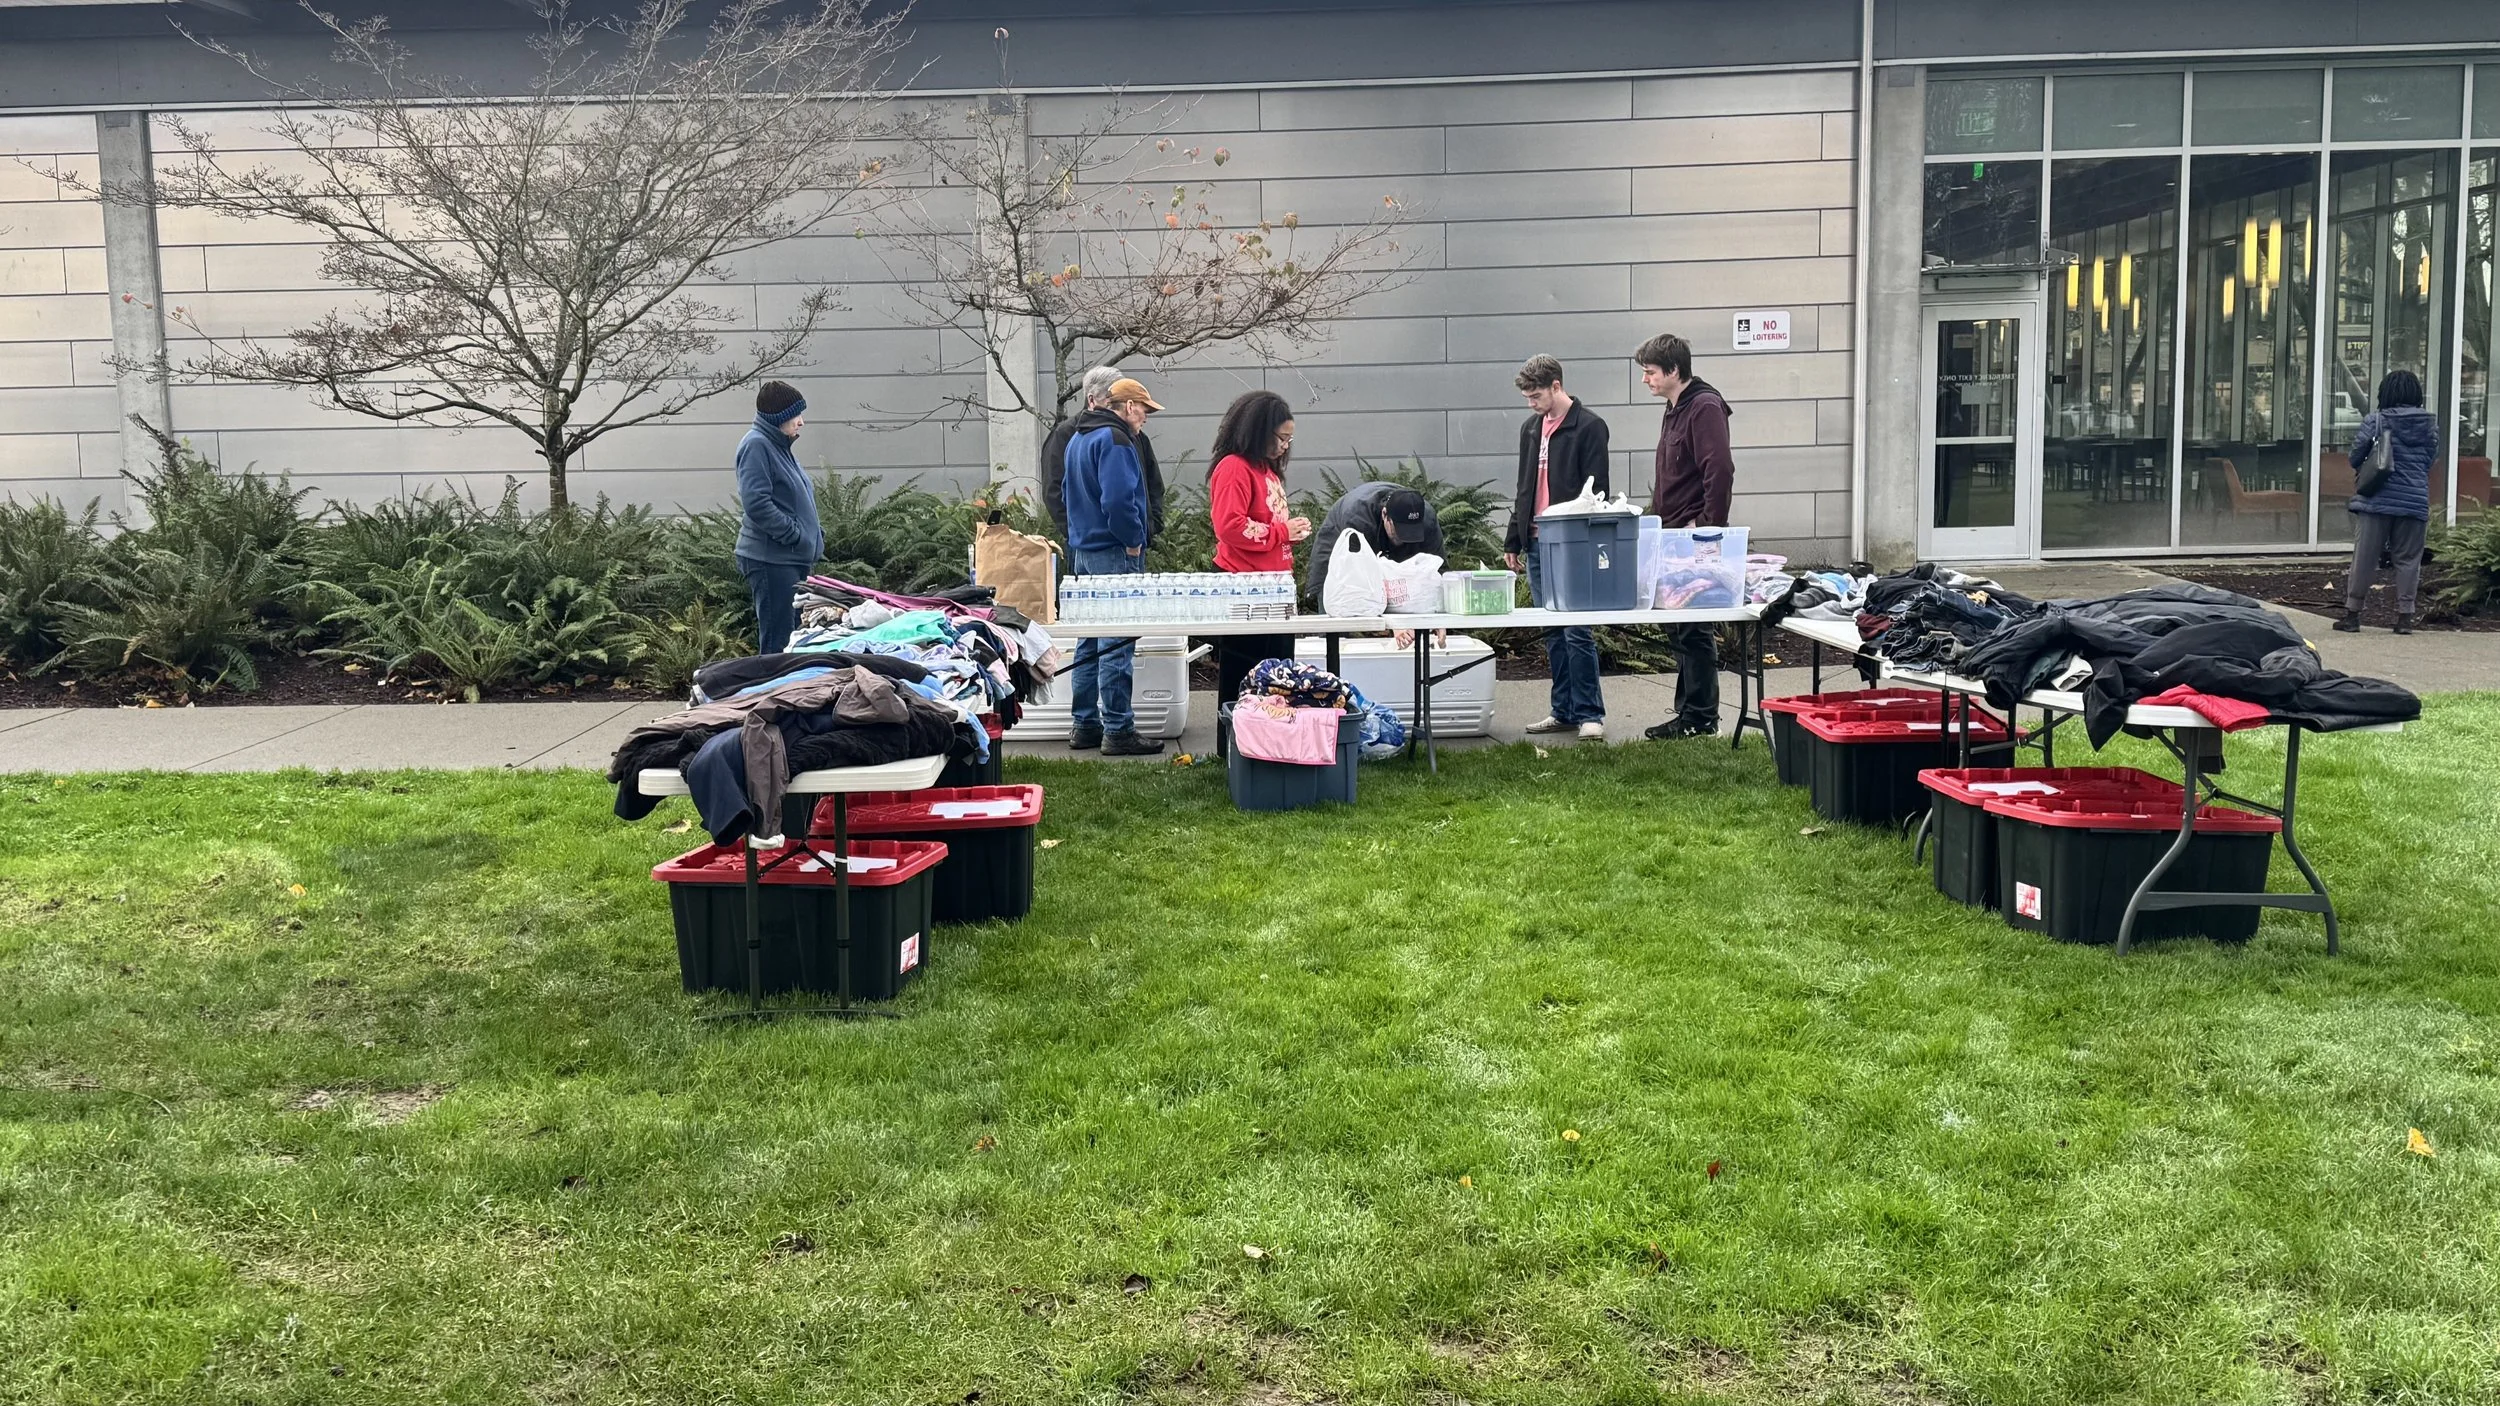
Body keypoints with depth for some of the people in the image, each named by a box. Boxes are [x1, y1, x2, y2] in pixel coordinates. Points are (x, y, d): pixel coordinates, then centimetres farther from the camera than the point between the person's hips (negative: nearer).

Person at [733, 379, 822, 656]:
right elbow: (756, 504, -22)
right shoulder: (756, 445, -12)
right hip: (771, 560, -10)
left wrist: (814, 533, 14)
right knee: (778, 643, -10)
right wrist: (795, 534, -18)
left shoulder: (779, 446, 18)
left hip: (793, 559, 10)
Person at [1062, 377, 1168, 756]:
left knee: (1090, 642, 15)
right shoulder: (1115, 440, -15)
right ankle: (1117, 731, -5)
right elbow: (1119, 499, -25)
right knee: (1117, 646, -7)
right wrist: (1133, 541, -14)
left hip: (1083, 550, 10)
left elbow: (1067, 490, 25)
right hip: (1114, 554, -10)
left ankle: (1084, 724, 19)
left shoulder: (1078, 439, 16)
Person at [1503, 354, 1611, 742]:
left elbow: (1597, 491, -9)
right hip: (1537, 544, 7)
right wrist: (1513, 540, 18)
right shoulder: (1530, 428, 16)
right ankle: (1564, 711, 15)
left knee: (1577, 632, -7)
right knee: (1552, 632, 9)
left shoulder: (1588, 428, -6)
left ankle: (1589, 713, -1)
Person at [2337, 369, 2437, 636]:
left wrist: (2361, 470, 19)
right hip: (2415, 501, 2)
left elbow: (2355, 455, -2)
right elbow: (2431, 458, 9)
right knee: (2408, 559, 8)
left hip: (2376, 501, -2)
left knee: (2364, 557, 4)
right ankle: (2405, 616, 9)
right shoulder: (2430, 424, 3)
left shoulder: (2375, 421, -6)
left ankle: (2352, 612, 9)